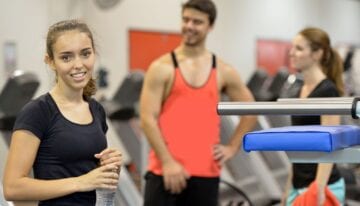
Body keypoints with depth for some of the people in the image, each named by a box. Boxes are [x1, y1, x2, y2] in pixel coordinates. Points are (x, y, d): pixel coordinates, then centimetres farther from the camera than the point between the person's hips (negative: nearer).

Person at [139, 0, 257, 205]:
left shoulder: (224, 72, 6)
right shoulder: (162, 68, -3)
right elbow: (148, 118, -8)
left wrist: (232, 147, 7)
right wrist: (168, 162, -14)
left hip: (206, 172, 3)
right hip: (165, 170, -3)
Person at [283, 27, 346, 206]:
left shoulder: (327, 92, -14)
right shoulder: (301, 92, 12)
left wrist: (319, 190, -22)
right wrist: (290, 187, 18)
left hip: (322, 187, -9)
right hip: (300, 187, 9)